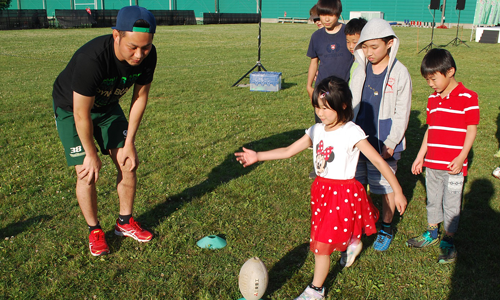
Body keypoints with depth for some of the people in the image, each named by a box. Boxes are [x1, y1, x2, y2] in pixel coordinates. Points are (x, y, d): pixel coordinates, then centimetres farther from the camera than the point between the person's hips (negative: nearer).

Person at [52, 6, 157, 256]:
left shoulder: (148, 55, -25)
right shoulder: (91, 59, -42)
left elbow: (140, 97, -10)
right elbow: (81, 114, -31)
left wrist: (129, 143, -7)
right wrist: (92, 156, -20)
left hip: (107, 105, 5)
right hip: (71, 108, -5)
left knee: (128, 163, 1)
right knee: (88, 174, -9)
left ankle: (125, 223, 21)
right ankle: (94, 231, 14)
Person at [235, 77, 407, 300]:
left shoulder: (351, 132, -16)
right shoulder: (317, 131, 1)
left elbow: (378, 161, -15)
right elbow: (288, 151, 4)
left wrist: (397, 191, -15)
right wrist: (258, 156, -3)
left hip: (344, 194, -6)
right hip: (322, 190, 6)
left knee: (321, 243, -1)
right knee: (321, 237, 19)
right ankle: (352, 243, 51)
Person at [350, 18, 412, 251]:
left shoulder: (400, 74, -10)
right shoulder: (360, 71, 3)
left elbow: (402, 113, -8)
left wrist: (390, 144, -12)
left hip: (384, 144, -4)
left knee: (386, 187, 9)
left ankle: (386, 228, 29)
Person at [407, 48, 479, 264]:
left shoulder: (467, 97, -10)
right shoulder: (433, 99, 8)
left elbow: (472, 129, -10)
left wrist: (461, 157, -18)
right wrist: (420, 156, 14)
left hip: (453, 165, -6)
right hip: (432, 163, 6)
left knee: (451, 205, 6)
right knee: (433, 200, 18)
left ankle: (448, 241, 21)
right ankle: (432, 234, 34)